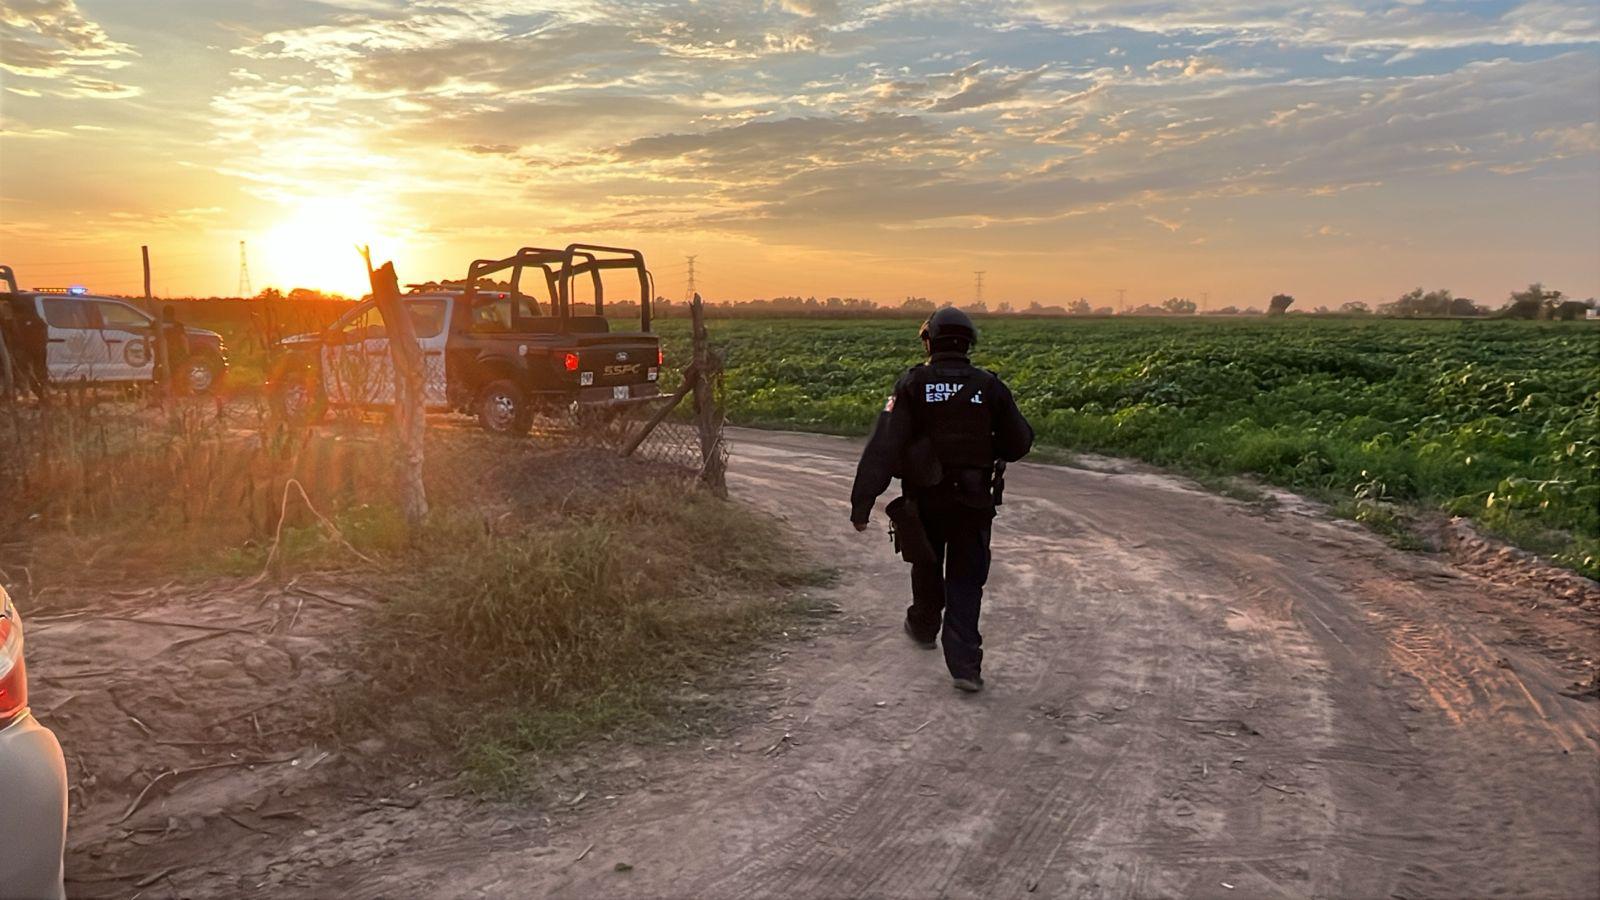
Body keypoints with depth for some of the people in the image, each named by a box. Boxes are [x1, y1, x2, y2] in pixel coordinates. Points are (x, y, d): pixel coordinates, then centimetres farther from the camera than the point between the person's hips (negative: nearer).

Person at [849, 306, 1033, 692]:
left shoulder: (912, 385, -9)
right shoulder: (989, 386, -5)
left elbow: (883, 447, -16)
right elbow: (1019, 444, -1)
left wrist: (861, 502, -18)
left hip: (924, 499, 0)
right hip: (974, 501, 0)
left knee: (927, 566, 23)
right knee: (965, 581, 6)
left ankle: (924, 627, 46)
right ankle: (965, 664, -5)